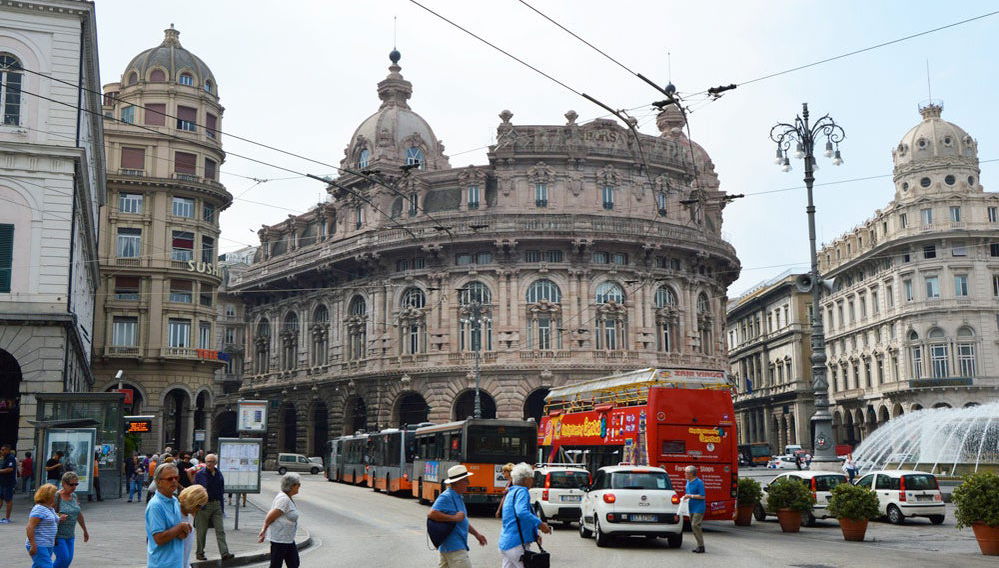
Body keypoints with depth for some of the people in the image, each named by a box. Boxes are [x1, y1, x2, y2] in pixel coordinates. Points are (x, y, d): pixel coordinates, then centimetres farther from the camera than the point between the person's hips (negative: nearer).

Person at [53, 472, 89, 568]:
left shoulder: (73, 495, 8)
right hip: (57, 535, -7)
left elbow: (79, 514, 18)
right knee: (63, 558, -15)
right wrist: (58, 519, -31)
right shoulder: (56, 497, -13)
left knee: (68, 560, 3)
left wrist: (85, 531, 24)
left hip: (70, 535, 7)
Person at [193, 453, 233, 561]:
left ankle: (225, 553, -7)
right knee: (202, 531, 7)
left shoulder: (219, 474, 7)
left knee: (220, 530, -3)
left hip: (216, 505, 3)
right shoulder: (200, 474, -5)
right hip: (203, 505, -3)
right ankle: (199, 553, 21)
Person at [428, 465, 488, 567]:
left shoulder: (457, 497, 16)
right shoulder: (446, 497, -16)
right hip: (454, 547, -10)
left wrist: (476, 534, 22)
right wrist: (454, 517, -23)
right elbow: (431, 514, -28)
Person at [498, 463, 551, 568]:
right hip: (517, 545, -9)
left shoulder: (510, 493, 19)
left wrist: (535, 534, 21)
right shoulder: (522, 491, -10)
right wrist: (540, 524, -23)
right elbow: (522, 512, -29)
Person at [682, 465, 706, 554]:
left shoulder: (699, 482, -13)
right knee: (693, 526, 9)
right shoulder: (688, 482, 13)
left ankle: (701, 546, -9)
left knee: (695, 525, -15)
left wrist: (690, 496, -18)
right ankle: (699, 546, 15)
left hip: (698, 508, -9)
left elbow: (702, 496, -17)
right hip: (691, 508, 9)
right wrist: (685, 497, 5)